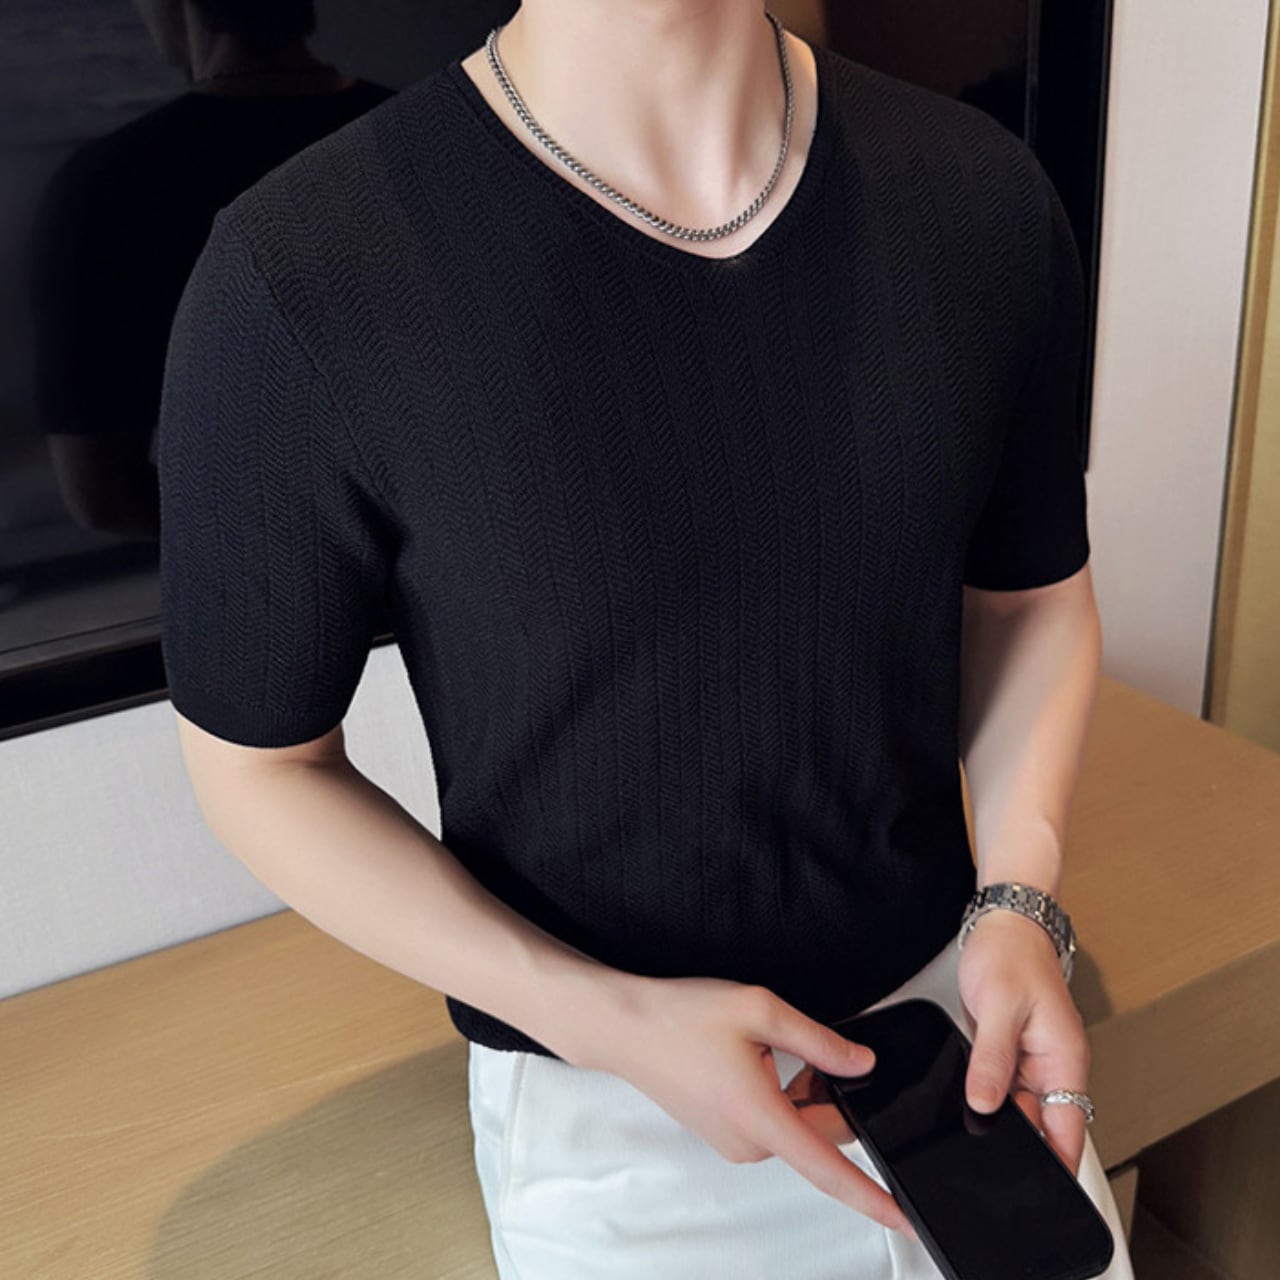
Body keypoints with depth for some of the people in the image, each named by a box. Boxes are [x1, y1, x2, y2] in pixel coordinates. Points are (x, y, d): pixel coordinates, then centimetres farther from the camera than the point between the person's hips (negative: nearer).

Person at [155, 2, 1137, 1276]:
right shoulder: (290, 281, -20)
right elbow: (259, 764, -10)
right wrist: (608, 1022, -18)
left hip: (958, 1017, 4)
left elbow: (1028, 593, 4)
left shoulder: (986, 195, -9)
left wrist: (1018, 900, -11)